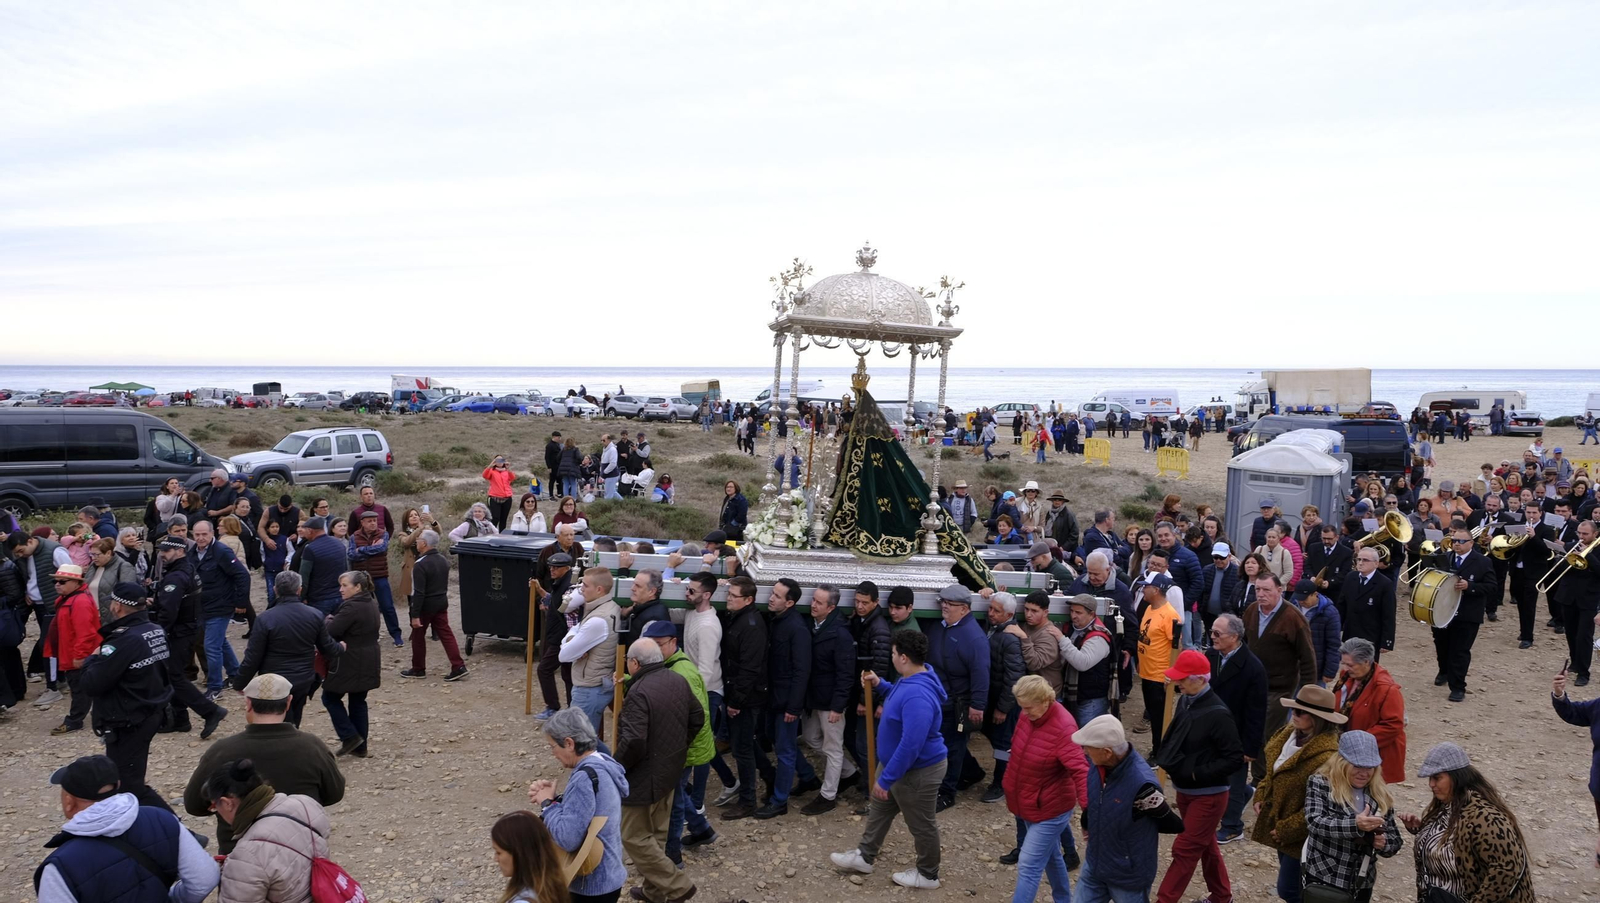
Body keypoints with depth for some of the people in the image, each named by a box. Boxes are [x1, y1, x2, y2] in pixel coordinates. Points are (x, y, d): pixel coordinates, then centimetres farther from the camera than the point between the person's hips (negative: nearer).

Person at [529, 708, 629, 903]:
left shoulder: (585, 778, -26)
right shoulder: (602, 763, 3)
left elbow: (566, 838, -29)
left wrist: (547, 803, -15)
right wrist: (550, 797, -3)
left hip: (592, 885, -9)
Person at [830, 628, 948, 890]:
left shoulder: (918, 696, -37)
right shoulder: (909, 678, -4)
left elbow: (911, 746, -36)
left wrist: (886, 779, -27)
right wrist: (880, 684, 7)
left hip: (918, 771, -10)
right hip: (895, 762, 10)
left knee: (921, 824, 12)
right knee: (879, 809, 25)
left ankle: (928, 874, 33)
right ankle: (864, 857, 43)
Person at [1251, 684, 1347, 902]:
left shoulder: (1325, 756, -29)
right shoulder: (1292, 732, -1)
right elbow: (1273, 770, 16)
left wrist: (1285, 830, -19)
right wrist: (1261, 797, 4)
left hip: (1300, 836, -9)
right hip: (1281, 822, 9)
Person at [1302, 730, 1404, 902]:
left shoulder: (1380, 797, 6)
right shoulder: (1319, 784, -7)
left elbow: (1395, 841, 10)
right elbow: (1315, 823, -21)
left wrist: (1383, 843, -13)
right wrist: (1354, 824, -35)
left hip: (1361, 887, 5)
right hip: (1322, 881, -4)